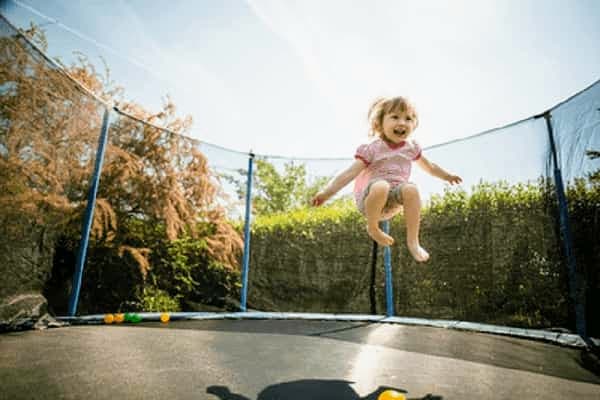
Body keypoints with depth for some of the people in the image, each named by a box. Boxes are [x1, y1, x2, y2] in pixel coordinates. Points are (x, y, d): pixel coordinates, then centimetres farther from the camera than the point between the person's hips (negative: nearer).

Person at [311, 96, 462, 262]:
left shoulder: (411, 147, 11)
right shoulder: (372, 149, -5)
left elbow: (428, 166, 31)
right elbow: (349, 173, -13)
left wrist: (447, 176, 40)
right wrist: (326, 192, -22)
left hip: (393, 199, 4)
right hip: (368, 198, -4)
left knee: (411, 189, -29)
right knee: (381, 186, -38)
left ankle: (413, 241, -20)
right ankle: (372, 227, -13)